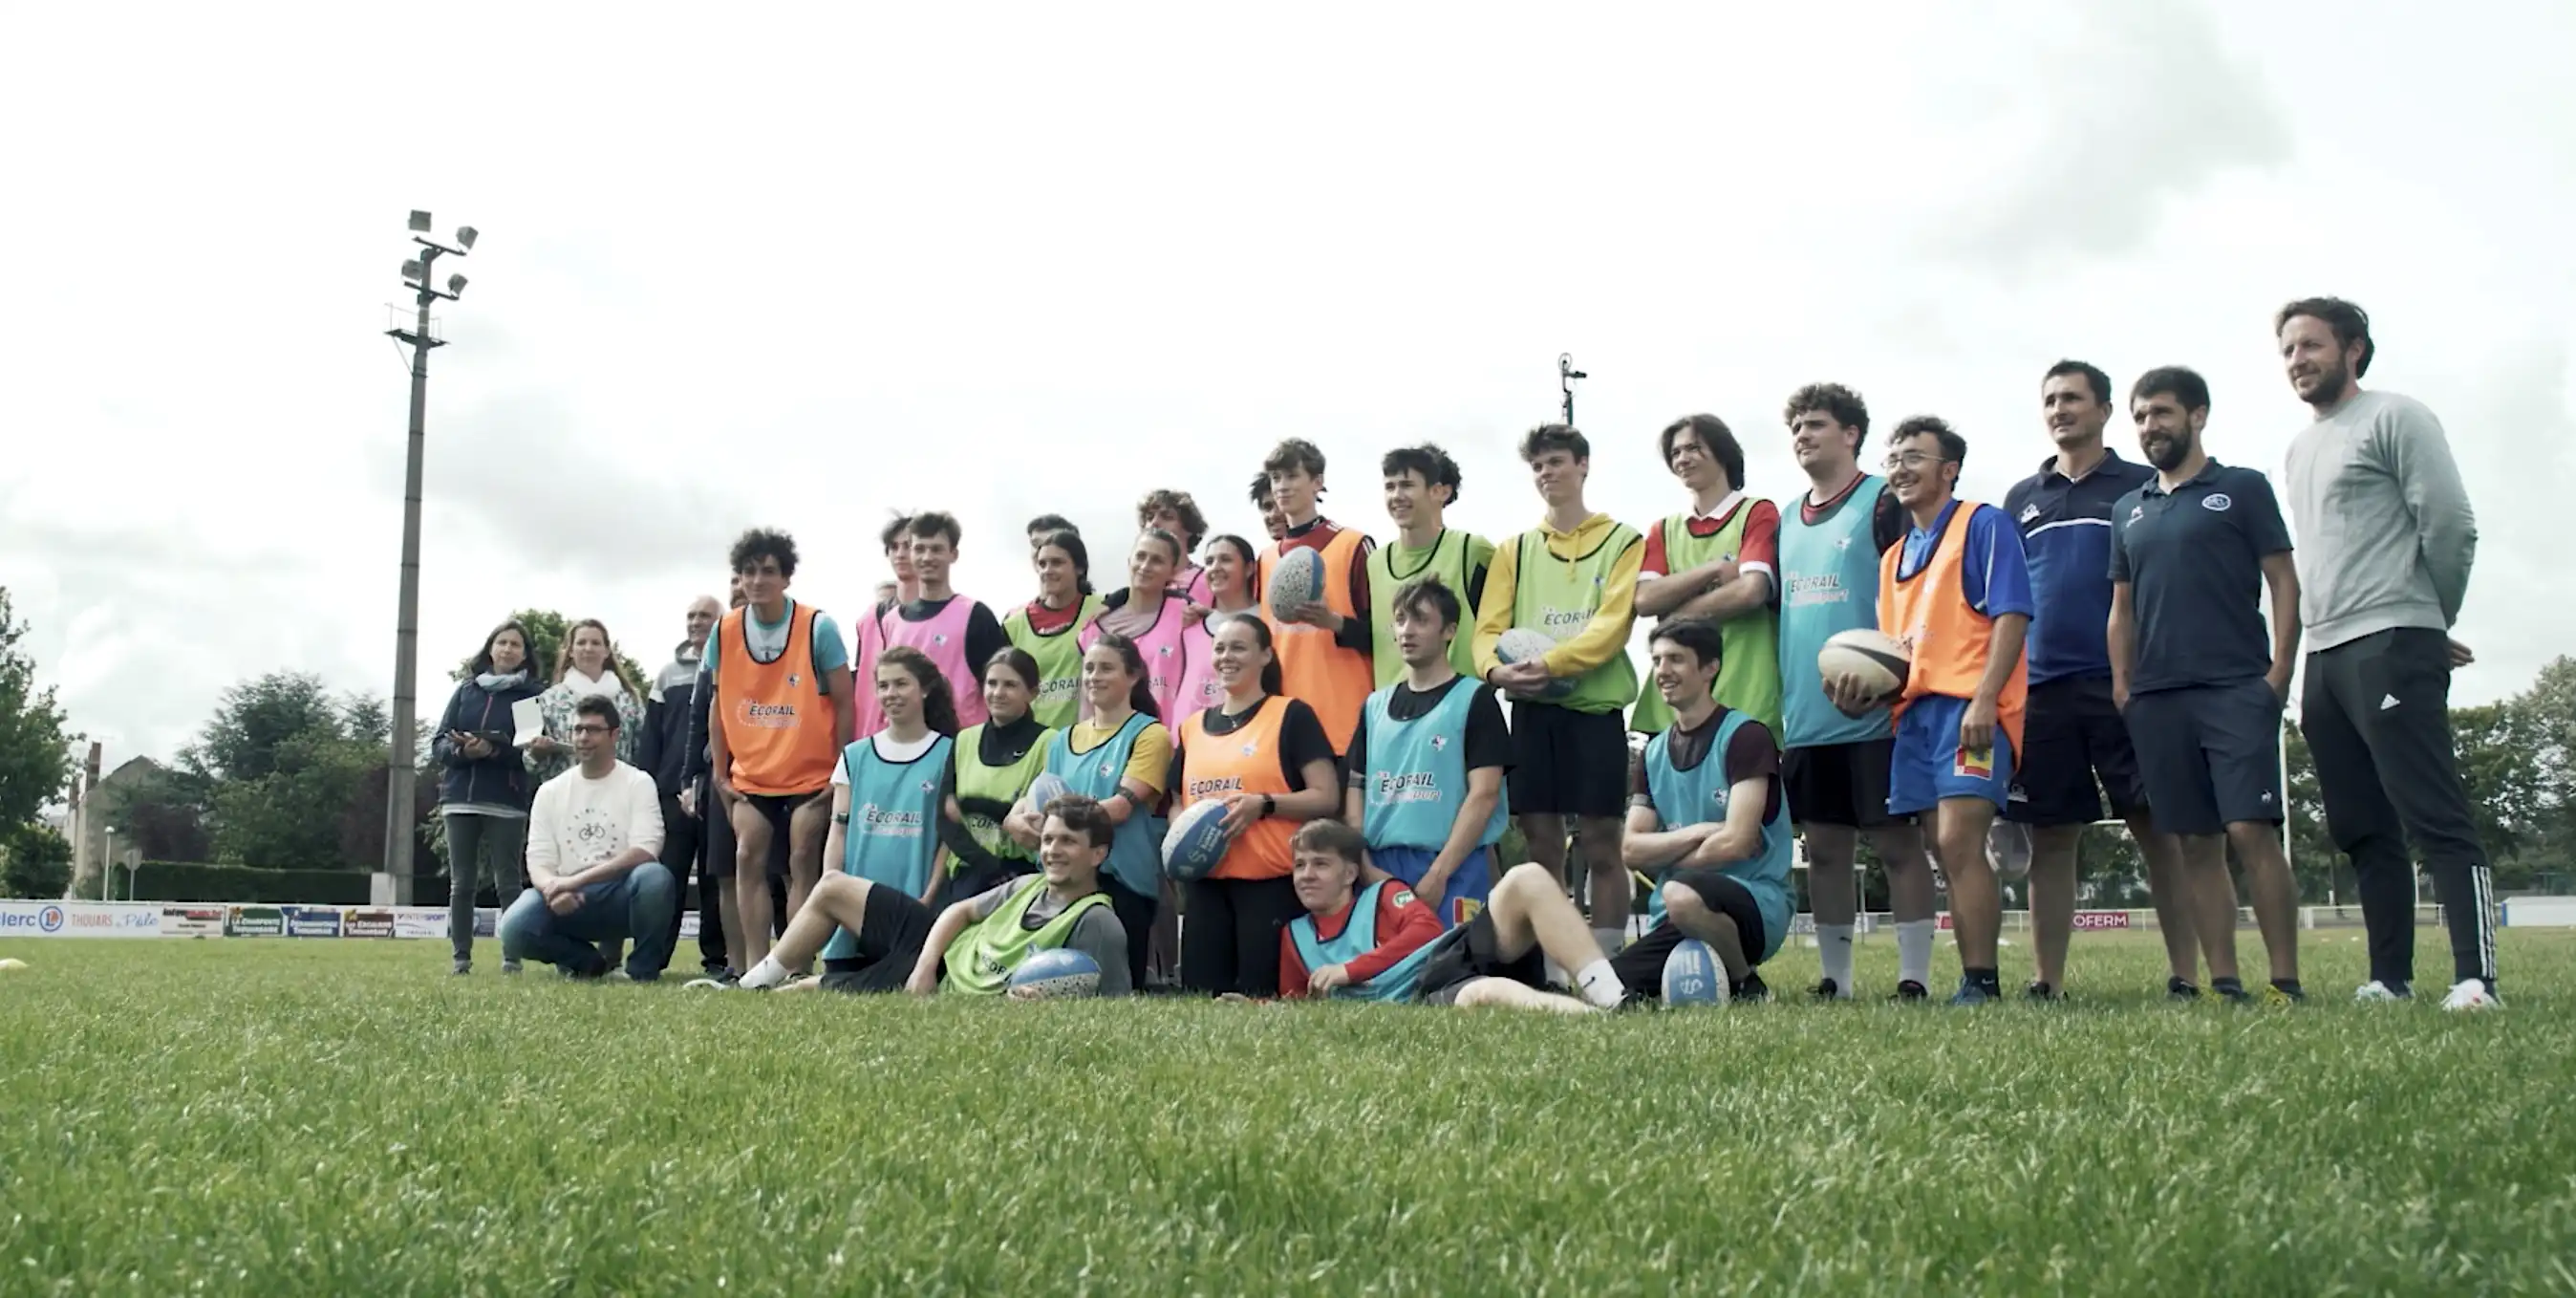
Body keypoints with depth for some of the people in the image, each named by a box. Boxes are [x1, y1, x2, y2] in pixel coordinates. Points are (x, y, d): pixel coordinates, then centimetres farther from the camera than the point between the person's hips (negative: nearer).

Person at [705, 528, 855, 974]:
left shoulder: (819, 627, -10)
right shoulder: (725, 631, 1)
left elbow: (844, 703, -6)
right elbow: (718, 705, 9)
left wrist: (842, 772, -8)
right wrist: (719, 773, 6)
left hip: (811, 774, -3)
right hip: (749, 775, 3)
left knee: (803, 862, -3)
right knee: (748, 859, -2)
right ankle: (755, 965, 1)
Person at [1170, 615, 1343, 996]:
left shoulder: (1291, 715, 0)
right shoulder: (1193, 726, 16)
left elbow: (1327, 797, -5)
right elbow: (1177, 803, 25)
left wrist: (1263, 804, -18)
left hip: (1271, 881, -5)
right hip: (1204, 882, 5)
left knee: (1262, 995, -6)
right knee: (1201, 990, 5)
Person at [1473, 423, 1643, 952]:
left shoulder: (1622, 542, 4)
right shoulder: (1515, 550, 15)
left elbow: (1613, 624, -10)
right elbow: (1489, 627, 6)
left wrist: (1551, 664, -23)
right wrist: (1496, 668, -17)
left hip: (1595, 708, -3)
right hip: (1531, 710, 3)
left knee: (1601, 846, -2)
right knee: (1542, 844, 5)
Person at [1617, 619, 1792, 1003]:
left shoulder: (1744, 736, -6)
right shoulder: (1654, 752, 13)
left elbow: (1735, 843, -14)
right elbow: (1633, 850, 5)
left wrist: (1665, 856, 0)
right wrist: (1700, 832, -10)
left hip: (1757, 903, -6)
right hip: (1673, 923, 6)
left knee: (1681, 893, -39)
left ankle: (1746, 987, -12)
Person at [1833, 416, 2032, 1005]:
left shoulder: (1982, 526, 0)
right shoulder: (1894, 557, 23)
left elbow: (2011, 615, -10)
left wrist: (1984, 699, -19)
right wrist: (1864, 688, 4)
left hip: (1969, 709, -8)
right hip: (1915, 712, 8)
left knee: (1959, 843, -15)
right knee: (1947, 852, 5)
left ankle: (1981, 983, -13)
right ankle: (1974, 980, 9)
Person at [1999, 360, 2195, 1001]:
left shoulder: (2142, 487, 7)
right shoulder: (2021, 499, 17)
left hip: (2123, 683, -3)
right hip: (2040, 688, 3)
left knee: (2159, 829, -3)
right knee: (2048, 838, 4)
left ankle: (2185, 975, 1)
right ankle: (2048, 982, 8)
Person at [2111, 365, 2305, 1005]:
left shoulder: (2242, 489, 5)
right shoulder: (2128, 510, 18)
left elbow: (2284, 582, 1)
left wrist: (2280, 670, -9)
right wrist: (2121, 683, 9)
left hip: (2236, 688, -5)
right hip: (2157, 699, 5)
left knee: (2251, 830, -12)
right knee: (2196, 844, 4)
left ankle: (2285, 980, -7)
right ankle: (2223, 982, 7)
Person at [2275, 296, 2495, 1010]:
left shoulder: (2394, 418, -2)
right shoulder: (2301, 447, 21)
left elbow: (2451, 526, -8)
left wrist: (2432, 623, 4)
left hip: (2390, 648, -8)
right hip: (2325, 657, 8)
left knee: (2436, 818, -13)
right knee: (2363, 830, 8)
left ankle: (2475, 979, -16)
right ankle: (2391, 979, 12)